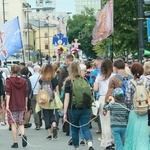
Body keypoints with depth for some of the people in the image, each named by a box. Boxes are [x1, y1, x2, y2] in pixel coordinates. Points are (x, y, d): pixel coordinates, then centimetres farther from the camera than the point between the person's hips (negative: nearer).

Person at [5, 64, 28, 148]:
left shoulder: (9, 80, -4)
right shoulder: (23, 81, 6)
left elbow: (8, 93, -13)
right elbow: (26, 94, 8)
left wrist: (7, 104, -15)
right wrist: (26, 105, 15)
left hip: (12, 105, -3)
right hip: (21, 106, 3)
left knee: (14, 123, 2)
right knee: (20, 123, 12)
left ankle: (16, 143, 1)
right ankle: (23, 135, -15)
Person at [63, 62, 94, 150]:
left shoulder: (68, 82, -7)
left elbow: (67, 98, -10)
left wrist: (65, 113, -7)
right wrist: (90, 108, 18)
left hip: (73, 109, -2)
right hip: (86, 109, 2)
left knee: (75, 129, 14)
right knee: (85, 128, 2)